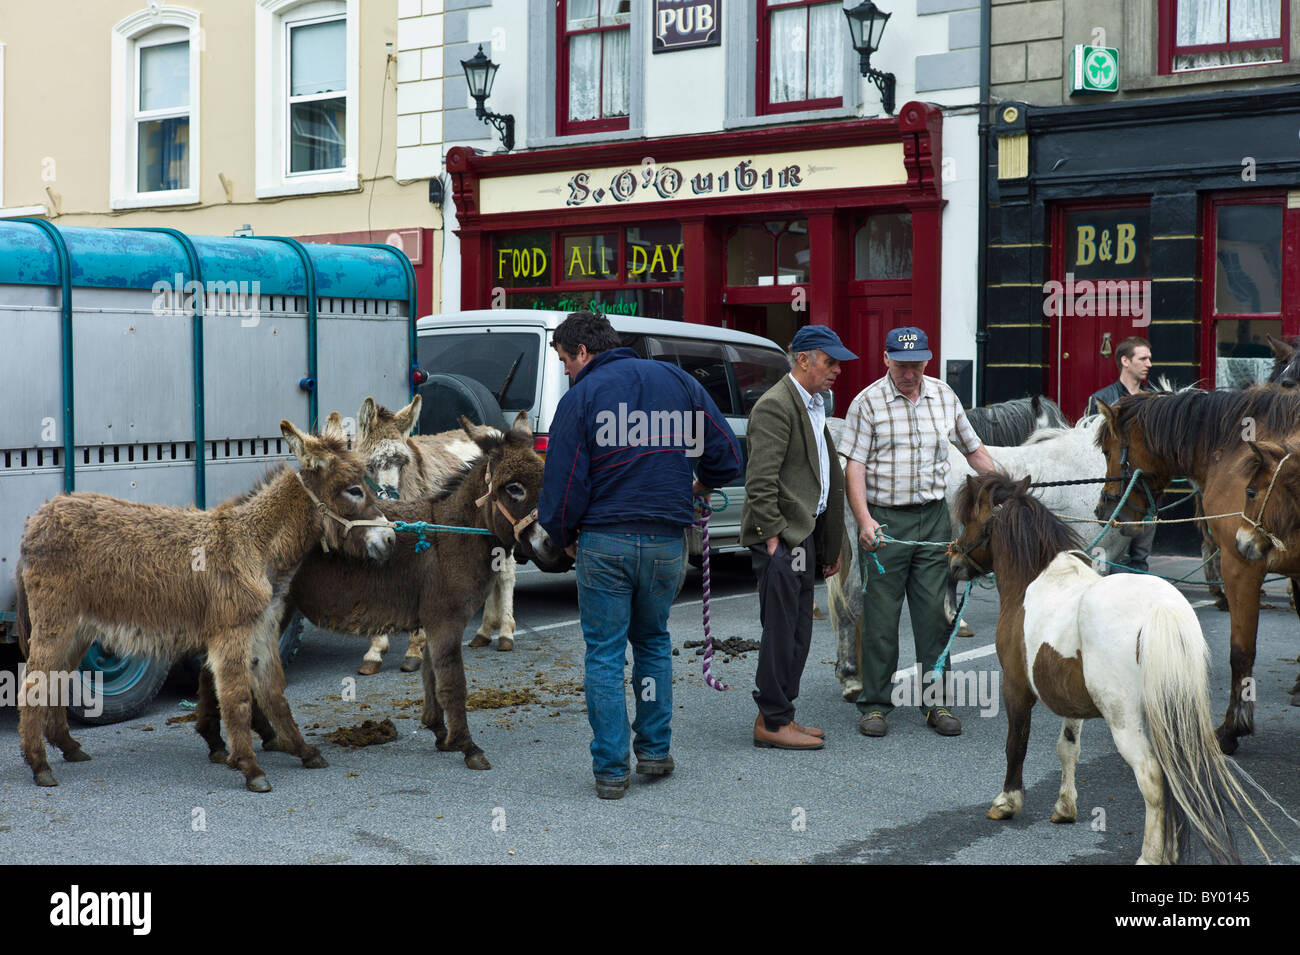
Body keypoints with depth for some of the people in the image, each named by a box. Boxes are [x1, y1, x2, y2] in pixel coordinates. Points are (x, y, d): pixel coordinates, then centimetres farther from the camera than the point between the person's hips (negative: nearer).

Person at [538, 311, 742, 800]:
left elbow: (563, 483, -8)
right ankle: (655, 750, 21)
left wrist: (564, 537, 8)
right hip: (667, 539, 4)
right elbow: (727, 457, 7)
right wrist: (697, 486, 27)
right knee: (652, 640, 22)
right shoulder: (679, 382, 8)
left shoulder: (582, 397, -4)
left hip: (604, 541, -4)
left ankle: (611, 769, 6)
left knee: (604, 653, 4)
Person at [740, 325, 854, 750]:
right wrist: (771, 534, -20)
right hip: (780, 537, -10)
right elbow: (760, 478, -19)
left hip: (803, 533, 10)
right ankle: (772, 723, 4)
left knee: (798, 632, 13)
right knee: (780, 631, -4)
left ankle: (779, 716, 21)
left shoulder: (814, 405, 18)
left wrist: (831, 543, 21)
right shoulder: (776, 405, -14)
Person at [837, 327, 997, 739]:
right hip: (884, 520, -3)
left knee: (934, 613, 4)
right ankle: (875, 704, 10)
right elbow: (854, 466, -8)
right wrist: (864, 520, -19)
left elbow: (973, 449, 20)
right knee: (881, 616, 0)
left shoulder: (944, 396, 10)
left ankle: (936, 701, 12)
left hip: (934, 518, 3)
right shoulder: (868, 402, -3)